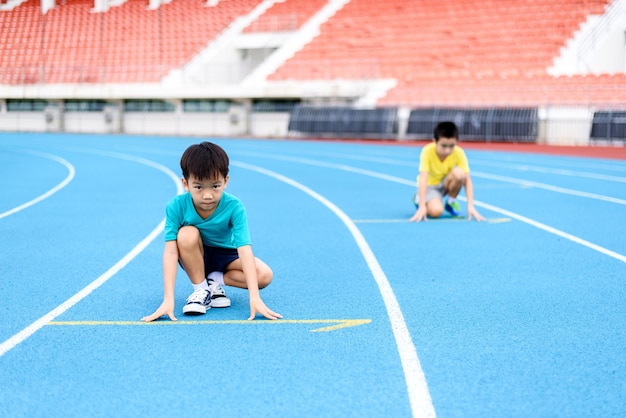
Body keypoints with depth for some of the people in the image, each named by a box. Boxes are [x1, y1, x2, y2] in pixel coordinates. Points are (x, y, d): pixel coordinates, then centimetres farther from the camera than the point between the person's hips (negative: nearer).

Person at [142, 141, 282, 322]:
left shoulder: (234, 207, -29)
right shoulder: (176, 207, -28)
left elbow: (245, 251, -35)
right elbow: (170, 251, -33)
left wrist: (254, 298, -43)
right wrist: (168, 300, -41)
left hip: (226, 256, 0)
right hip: (195, 256, 0)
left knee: (264, 275, -25)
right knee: (187, 234, -33)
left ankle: (214, 280, -4)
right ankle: (202, 290, -14)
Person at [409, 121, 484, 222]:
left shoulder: (459, 153, -22)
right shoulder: (427, 151, -28)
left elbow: (467, 180, -23)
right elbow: (423, 179, -33)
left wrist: (470, 206, -32)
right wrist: (422, 207, -40)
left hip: (446, 184, 2)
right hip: (430, 185, -2)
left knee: (458, 173, -32)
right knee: (436, 211, -32)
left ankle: (451, 201, -3)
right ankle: (419, 199, 4)